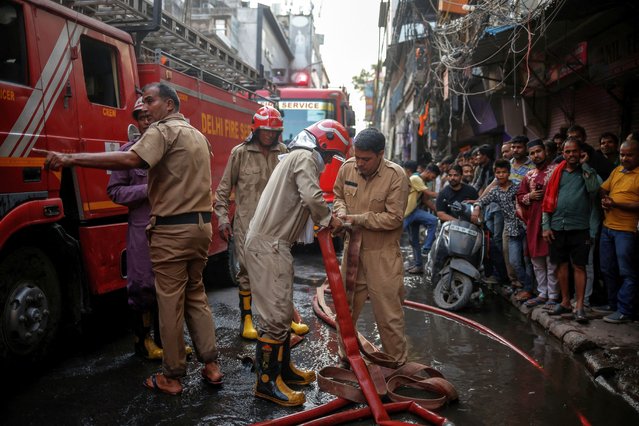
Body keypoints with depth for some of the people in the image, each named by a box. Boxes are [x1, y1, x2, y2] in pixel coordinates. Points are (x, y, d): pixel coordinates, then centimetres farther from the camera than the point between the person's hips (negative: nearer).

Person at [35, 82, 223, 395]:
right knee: (196, 296, 16)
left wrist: (71, 159, -27)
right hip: (202, 225, 8)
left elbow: (131, 160, -26)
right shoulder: (198, 135, 17)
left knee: (170, 302, 1)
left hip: (172, 229, -8)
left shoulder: (163, 130, -9)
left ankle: (171, 377, 12)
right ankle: (211, 365, 17)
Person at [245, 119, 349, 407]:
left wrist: (323, 219, 4)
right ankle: (266, 382, 4)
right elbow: (312, 196, -25)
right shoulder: (305, 157, -9)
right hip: (267, 244, -11)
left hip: (273, 243, 11)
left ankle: (283, 368, 30)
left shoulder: (298, 157, 23)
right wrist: (329, 219, -8)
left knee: (282, 310, 18)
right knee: (276, 314, -6)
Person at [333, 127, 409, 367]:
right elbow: (338, 195, 14)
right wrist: (342, 212, -7)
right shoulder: (348, 167, -3)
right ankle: (345, 356, 37)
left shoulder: (396, 175, -17)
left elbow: (394, 218, -18)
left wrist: (358, 219, -21)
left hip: (382, 253, -5)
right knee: (345, 305, 16)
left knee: (388, 312, 3)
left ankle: (397, 363, 25)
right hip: (352, 247, 5)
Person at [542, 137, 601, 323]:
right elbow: (548, 200, 7)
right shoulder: (557, 172, 9)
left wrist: (584, 165, -11)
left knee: (579, 266, 0)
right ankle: (565, 302, 20)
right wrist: (546, 226, 2)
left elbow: (594, 189, -16)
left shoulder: (587, 171, 4)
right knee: (561, 265, 9)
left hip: (580, 227, -3)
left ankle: (579, 306, 4)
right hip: (558, 227, 3)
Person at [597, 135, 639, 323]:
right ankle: (613, 304, 28)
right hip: (607, 227, 7)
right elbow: (602, 190, 15)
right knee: (607, 270, 14)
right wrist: (603, 200, -5)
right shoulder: (616, 170, 12)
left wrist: (616, 204, -20)